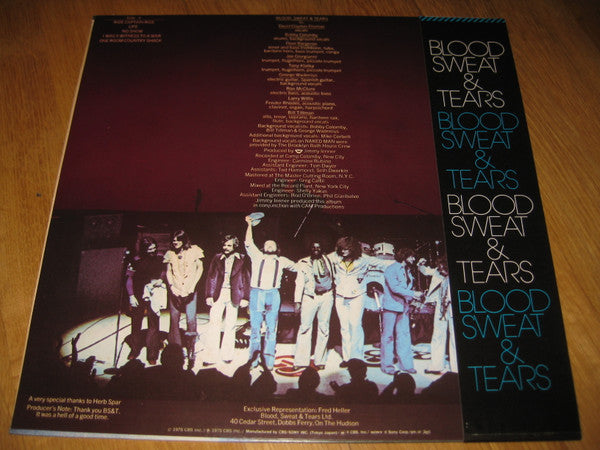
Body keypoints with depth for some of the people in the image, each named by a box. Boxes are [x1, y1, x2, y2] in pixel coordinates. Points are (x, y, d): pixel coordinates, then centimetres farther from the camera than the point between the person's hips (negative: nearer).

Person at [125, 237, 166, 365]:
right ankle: (135, 350, 30)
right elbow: (129, 279, 2)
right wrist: (131, 295, -5)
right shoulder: (136, 261, -2)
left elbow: (163, 274, 15)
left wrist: (159, 280, -5)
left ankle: (152, 355, 6)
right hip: (138, 296, 0)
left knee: (153, 325, -2)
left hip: (154, 297, 0)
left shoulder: (159, 260, 2)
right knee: (136, 324, 11)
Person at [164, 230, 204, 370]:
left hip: (189, 290, -3)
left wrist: (193, 285, -4)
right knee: (174, 320, 1)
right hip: (175, 290, 3)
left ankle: (191, 353, -1)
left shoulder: (194, 251, 3)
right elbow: (168, 272, 12)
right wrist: (172, 286, -3)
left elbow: (200, 268, 5)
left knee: (191, 320, -9)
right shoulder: (171, 254, 10)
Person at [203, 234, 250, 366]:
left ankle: (227, 355, 18)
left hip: (233, 295, -1)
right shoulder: (217, 258, 8)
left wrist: (245, 298, -3)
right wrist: (209, 295, 0)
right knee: (214, 323, -4)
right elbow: (211, 277, 8)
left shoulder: (242, 260, 3)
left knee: (230, 326, 6)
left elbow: (246, 279, 2)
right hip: (218, 294, 1)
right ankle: (211, 356, 1)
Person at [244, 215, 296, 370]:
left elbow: (297, 267, 32)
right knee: (255, 327, 0)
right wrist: (249, 225, 8)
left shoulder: (281, 261, 21)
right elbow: (248, 242, 8)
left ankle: (269, 361, 6)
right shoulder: (257, 257, 15)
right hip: (256, 293, -1)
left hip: (273, 295, 1)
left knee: (271, 329, 1)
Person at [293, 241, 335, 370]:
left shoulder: (327, 260, 12)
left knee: (323, 328, 3)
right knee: (305, 327, -6)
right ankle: (301, 361, 0)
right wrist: (297, 301, 0)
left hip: (326, 297, 2)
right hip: (309, 297, -1)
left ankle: (320, 361, 11)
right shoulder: (304, 263, 7)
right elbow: (299, 283, 6)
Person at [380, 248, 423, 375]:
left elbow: (406, 289, 16)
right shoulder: (391, 269, -8)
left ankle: (406, 364, 13)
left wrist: (414, 297, -2)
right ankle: (387, 365, 7)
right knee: (388, 335, 0)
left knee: (404, 335, 6)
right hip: (391, 307, -7)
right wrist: (413, 294, -19)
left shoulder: (407, 271, 17)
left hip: (404, 307, 7)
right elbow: (395, 288, -19)